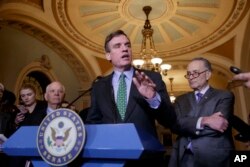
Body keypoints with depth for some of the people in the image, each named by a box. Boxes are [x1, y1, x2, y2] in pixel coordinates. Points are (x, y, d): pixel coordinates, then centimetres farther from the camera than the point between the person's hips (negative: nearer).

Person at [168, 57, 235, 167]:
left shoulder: (224, 96, 0)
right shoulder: (181, 100, 11)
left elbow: (219, 126, -14)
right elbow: (176, 123, -6)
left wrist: (187, 129, -7)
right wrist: (203, 121, -21)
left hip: (213, 158, -3)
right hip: (183, 158, 3)